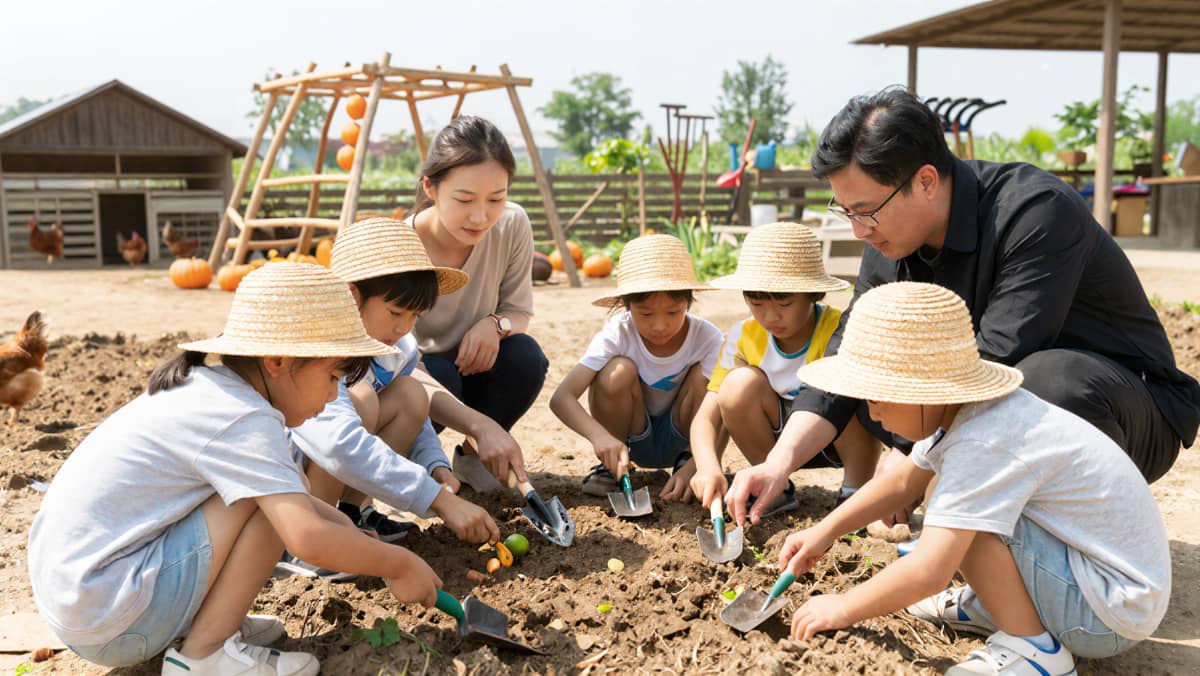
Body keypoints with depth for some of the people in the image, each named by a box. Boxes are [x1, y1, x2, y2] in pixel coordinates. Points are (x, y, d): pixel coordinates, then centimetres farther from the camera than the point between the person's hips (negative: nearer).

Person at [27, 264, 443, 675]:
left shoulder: (205, 387, 8)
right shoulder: (244, 422, -20)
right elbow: (308, 539, -29)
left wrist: (346, 528, 11)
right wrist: (399, 565, -14)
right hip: (109, 624, -9)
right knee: (272, 502, -15)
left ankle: (207, 621, 8)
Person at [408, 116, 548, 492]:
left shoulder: (513, 226, -19)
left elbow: (519, 310, -5)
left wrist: (495, 324, -31)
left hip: (469, 368, 3)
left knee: (525, 355, -27)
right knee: (436, 375, -36)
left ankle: (470, 457, -1)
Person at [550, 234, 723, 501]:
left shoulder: (707, 337, -22)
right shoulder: (618, 333, -24)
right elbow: (561, 398, -32)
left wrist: (694, 467, -41)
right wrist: (599, 436, -50)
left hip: (680, 437, 1)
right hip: (631, 441, -1)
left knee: (703, 374, -27)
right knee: (619, 371, -31)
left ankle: (687, 460, -4)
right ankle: (611, 466, -7)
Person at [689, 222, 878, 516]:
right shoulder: (744, 337, -13)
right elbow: (706, 417, -14)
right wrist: (708, 468, -35)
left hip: (843, 440, -3)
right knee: (740, 384, -24)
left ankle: (855, 492, -10)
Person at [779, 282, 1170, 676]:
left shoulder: (983, 444, -31)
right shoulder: (963, 410, -3)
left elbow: (928, 572, -34)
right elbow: (903, 481, 13)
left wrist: (843, 608, -18)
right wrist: (824, 532, 8)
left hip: (1114, 615, -9)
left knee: (964, 520, -25)